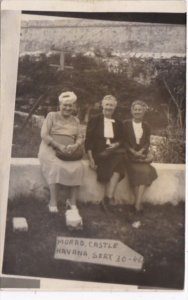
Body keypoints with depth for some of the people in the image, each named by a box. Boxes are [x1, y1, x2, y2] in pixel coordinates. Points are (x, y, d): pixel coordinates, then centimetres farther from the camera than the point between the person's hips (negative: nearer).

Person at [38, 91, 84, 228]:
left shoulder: (75, 120, 18)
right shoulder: (52, 116, 5)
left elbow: (80, 138, 10)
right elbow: (44, 135, -4)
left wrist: (74, 146, -15)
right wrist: (59, 146, -17)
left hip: (69, 153, 3)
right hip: (50, 149, -3)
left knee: (78, 168, -25)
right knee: (57, 167, -33)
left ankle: (72, 201, -15)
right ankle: (53, 203, -27)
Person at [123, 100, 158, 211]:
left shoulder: (146, 126, 15)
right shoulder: (126, 124, 7)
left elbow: (147, 142, 8)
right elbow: (124, 141, 1)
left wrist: (141, 151, -12)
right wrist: (133, 152, -12)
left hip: (143, 154, 2)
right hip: (130, 154, -2)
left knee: (146, 171, -27)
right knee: (138, 170, -30)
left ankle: (138, 203, -32)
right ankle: (139, 202, -27)